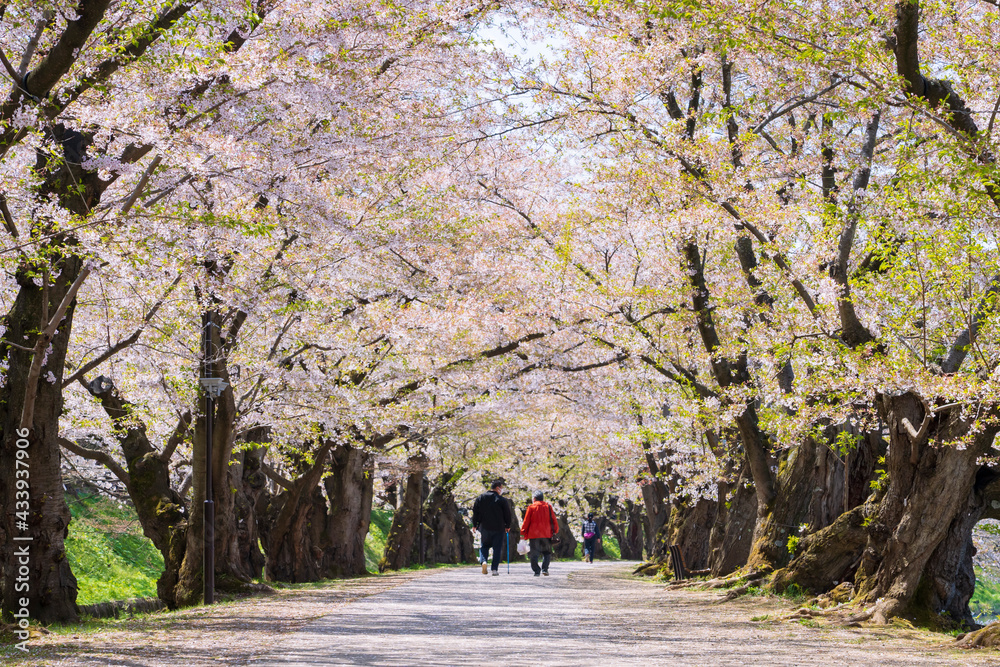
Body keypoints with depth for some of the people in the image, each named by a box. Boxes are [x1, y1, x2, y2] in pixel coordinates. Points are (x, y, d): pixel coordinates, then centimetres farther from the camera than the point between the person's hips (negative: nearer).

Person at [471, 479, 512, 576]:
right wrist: (507, 526, 11)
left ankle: (484, 561, -10)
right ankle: (495, 569, 1)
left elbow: (475, 512, 5)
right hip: (498, 528, -3)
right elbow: (507, 514, -2)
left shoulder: (480, 498, 4)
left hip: (484, 527, 3)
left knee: (484, 546, 17)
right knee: (497, 548, 5)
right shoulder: (502, 500, -6)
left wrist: (475, 525, 15)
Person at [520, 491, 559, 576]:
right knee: (547, 553, 12)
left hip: (534, 534, -2)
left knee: (534, 554, 3)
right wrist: (555, 531, 15)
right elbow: (554, 521, 6)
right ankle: (545, 569, -5)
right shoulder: (548, 507, 6)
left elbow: (526, 522, 0)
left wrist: (523, 533, 6)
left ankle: (536, 571, -4)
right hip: (546, 534, 2)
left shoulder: (531, 507, 0)